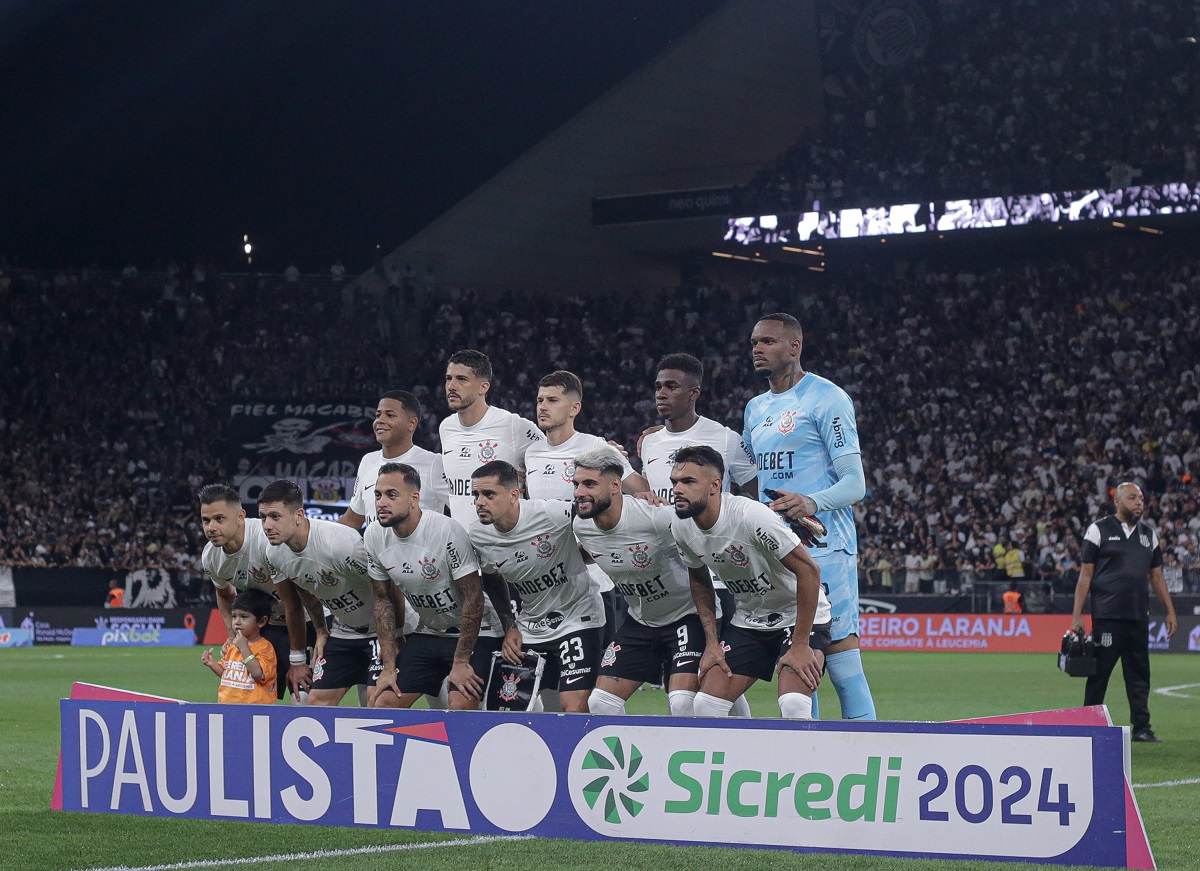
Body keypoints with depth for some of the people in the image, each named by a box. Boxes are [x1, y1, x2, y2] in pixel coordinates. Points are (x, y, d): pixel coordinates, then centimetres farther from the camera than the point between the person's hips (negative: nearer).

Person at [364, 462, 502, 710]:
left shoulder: (447, 531, -25)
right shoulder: (374, 536, -6)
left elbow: (473, 599, -20)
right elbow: (383, 599, 5)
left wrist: (460, 662, -17)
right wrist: (389, 666, 2)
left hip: (475, 634, -6)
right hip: (427, 632, 6)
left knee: (460, 707, -24)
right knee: (383, 703, -4)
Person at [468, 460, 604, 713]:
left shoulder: (553, 515, -24)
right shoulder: (476, 536, -7)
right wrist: (508, 627, 7)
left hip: (577, 618, -5)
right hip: (529, 628, 5)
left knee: (574, 708, -16)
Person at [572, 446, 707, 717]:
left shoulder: (656, 517, -29)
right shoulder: (581, 527, -8)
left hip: (687, 615, -6)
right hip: (640, 621, 6)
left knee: (682, 703, -22)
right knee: (600, 702, -1)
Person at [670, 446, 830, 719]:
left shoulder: (751, 515, -29)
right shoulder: (681, 529, -8)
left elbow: (808, 571, -26)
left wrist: (800, 645, -24)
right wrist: (711, 642, 5)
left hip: (799, 616, -6)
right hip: (746, 622, 6)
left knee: (793, 705, -27)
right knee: (706, 705, -5)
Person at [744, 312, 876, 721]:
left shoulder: (827, 399, -5)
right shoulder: (756, 409, 19)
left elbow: (855, 483, -10)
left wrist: (813, 503, -27)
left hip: (823, 545, -8)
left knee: (839, 645, -12)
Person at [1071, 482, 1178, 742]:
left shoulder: (1148, 533, 15)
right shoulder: (1099, 530, 0)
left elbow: (1156, 576, 20)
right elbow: (1085, 574, -2)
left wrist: (1170, 611, 14)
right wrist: (1076, 615, -7)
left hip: (1139, 616, 5)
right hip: (1107, 616, -5)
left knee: (1139, 674, 6)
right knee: (1099, 673, -3)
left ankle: (1142, 728, 10)